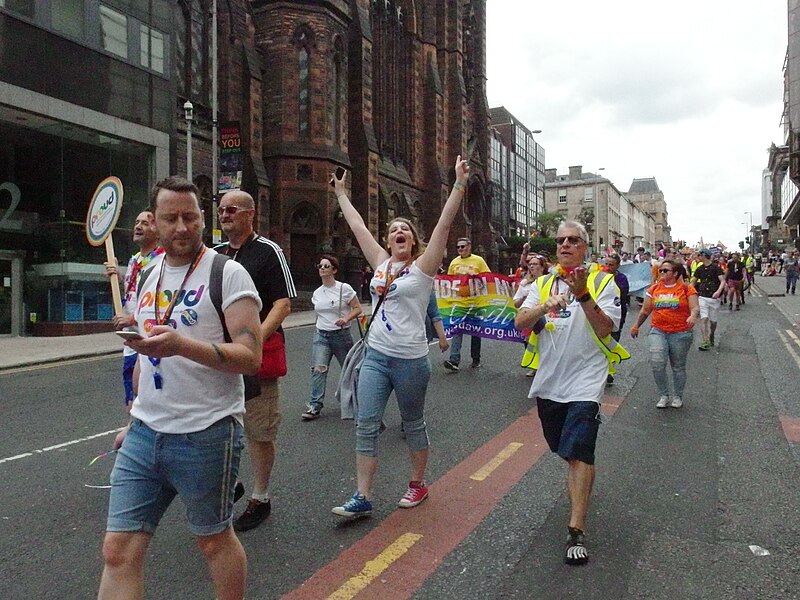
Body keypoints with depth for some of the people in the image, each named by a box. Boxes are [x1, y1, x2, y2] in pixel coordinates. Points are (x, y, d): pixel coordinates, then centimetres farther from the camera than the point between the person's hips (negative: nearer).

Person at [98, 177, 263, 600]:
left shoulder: (227, 273, -9)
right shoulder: (149, 272, 12)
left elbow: (251, 357, -18)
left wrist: (181, 345, -29)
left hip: (207, 435, -6)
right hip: (143, 433, 6)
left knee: (214, 540, 11)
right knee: (118, 550, 7)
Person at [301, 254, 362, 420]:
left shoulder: (344, 288, -8)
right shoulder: (316, 293, 6)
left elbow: (357, 309, -7)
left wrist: (346, 318, -23)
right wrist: (321, 327, 12)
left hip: (341, 335, -3)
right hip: (321, 335, 3)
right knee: (318, 369, -13)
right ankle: (315, 406, -13)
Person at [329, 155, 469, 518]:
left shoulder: (422, 267, -4)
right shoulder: (381, 263, 8)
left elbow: (444, 225, -13)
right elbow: (357, 226, 16)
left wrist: (459, 185, -19)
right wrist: (340, 192, 23)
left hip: (410, 361, -4)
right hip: (375, 356, 4)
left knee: (413, 425, 12)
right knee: (366, 425, 0)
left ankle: (418, 484, 32)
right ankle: (362, 498, 7)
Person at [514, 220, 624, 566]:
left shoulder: (602, 282, -1)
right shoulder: (543, 284, 8)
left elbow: (606, 330, -14)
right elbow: (520, 324, -5)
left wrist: (583, 295, -26)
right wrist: (545, 307, -23)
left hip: (585, 382, -4)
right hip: (549, 382, 5)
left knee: (578, 453, -11)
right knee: (564, 449, 18)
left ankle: (576, 532, -5)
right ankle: (581, 486, 46)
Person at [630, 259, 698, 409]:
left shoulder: (687, 289, -2)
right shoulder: (654, 289, 8)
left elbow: (695, 308, -8)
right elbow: (645, 310, 17)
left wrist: (693, 316, -30)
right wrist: (636, 326, 21)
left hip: (680, 333, -2)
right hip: (657, 331, 2)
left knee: (678, 366, 11)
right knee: (657, 363, -14)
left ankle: (678, 397, 29)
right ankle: (663, 395, 4)